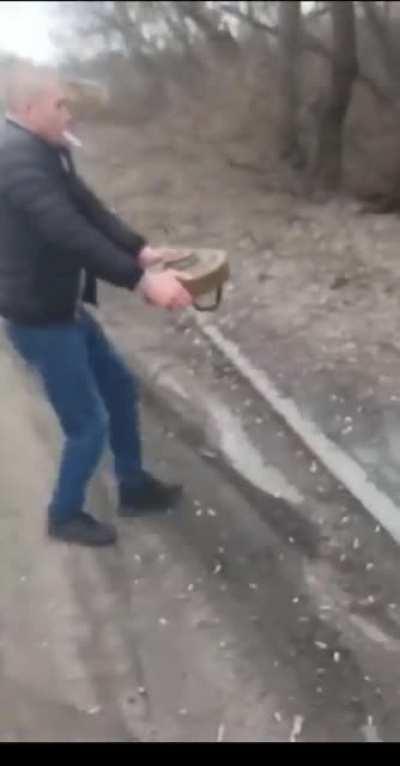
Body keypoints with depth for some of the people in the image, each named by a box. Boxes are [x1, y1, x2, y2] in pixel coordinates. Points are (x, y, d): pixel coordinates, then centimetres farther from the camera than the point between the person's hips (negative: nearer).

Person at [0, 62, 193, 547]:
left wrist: (141, 250, -3)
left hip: (63, 308, 10)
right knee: (89, 423, 1)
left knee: (120, 388, 20)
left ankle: (134, 487, 37)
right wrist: (141, 281, -35)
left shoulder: (43, 151, 8)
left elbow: (89, 209, 10)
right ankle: (64, 516, 25)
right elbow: (70, 232, -34)